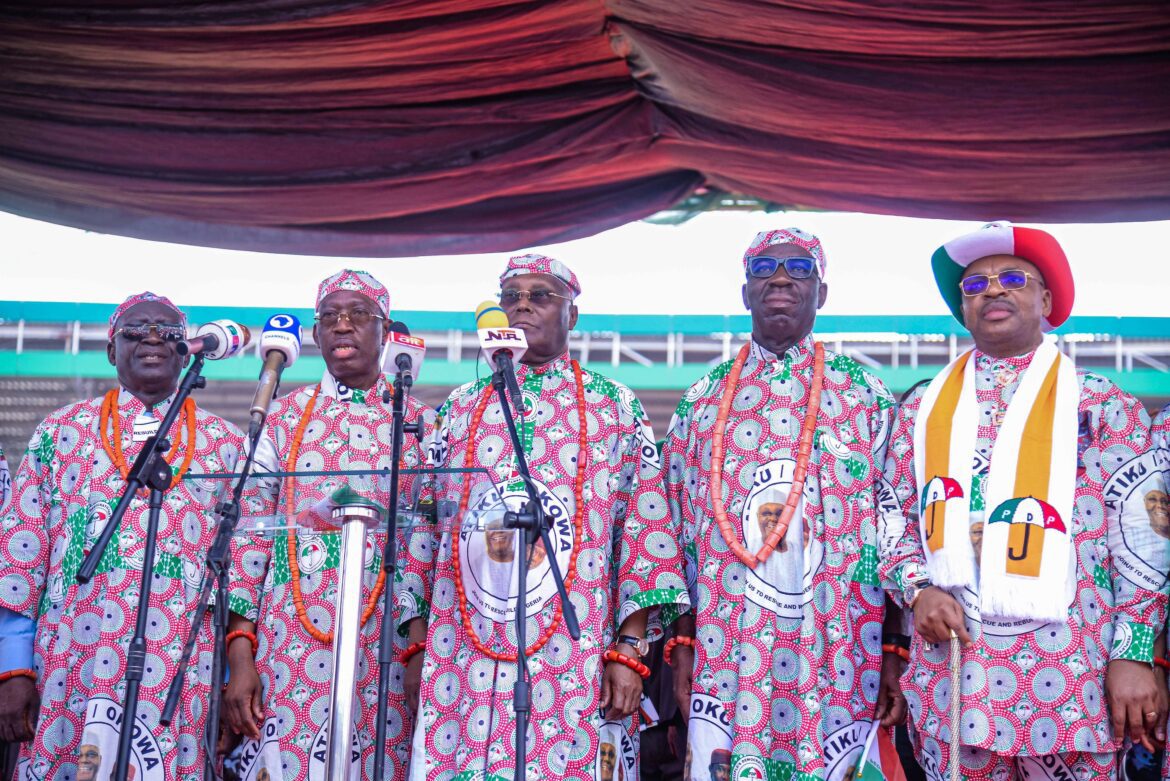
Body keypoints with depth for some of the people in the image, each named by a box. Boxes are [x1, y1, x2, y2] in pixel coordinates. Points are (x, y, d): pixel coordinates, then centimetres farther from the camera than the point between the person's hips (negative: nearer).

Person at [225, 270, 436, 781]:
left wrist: (419, 652, -7)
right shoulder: (282, 417, 8)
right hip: (289, 640, 0)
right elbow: (250, 534, 4)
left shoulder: (417, 423, 7)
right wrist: (239, 656, -3)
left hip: (385, 643, 0)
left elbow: (425, 546, 2)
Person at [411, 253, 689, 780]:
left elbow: (644, 531, 2)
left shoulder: (615, 406, 6)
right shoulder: (461, 408, 13)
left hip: (574, 658, -2)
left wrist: (628, 650, -5)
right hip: (463, 654, 2)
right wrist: (417, 647, 9)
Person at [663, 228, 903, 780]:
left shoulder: (866, 396, 4)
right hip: (724, 658, 1)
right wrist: (682, 643, 5)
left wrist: (894, 652, -2)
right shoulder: (702, 400, 10)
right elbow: (678, 529, 10)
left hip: (838, 657, -1)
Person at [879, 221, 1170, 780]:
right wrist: (918, 589, -6)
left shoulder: (1101, 407, 2)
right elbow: (892, 522, 13)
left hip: (1070, 681, -2)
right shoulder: (922, 409, 12)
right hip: (949, 680, 3)